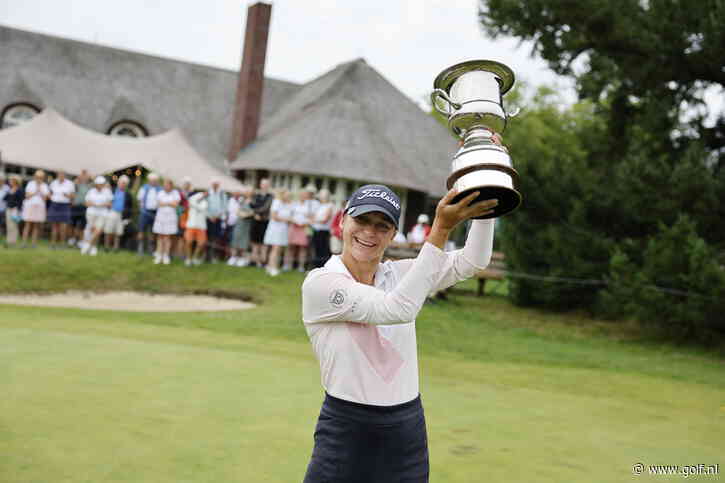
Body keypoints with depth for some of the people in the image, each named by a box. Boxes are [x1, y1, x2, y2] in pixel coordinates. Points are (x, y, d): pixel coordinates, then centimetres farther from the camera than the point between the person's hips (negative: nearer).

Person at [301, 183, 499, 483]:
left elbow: (471, 261, -4)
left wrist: (483, 206, -18)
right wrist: (442, 228, -28)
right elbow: (398, 309, -24)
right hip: (345, 430, -4)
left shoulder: (399, 274, 5)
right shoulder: (319, 283, -12)